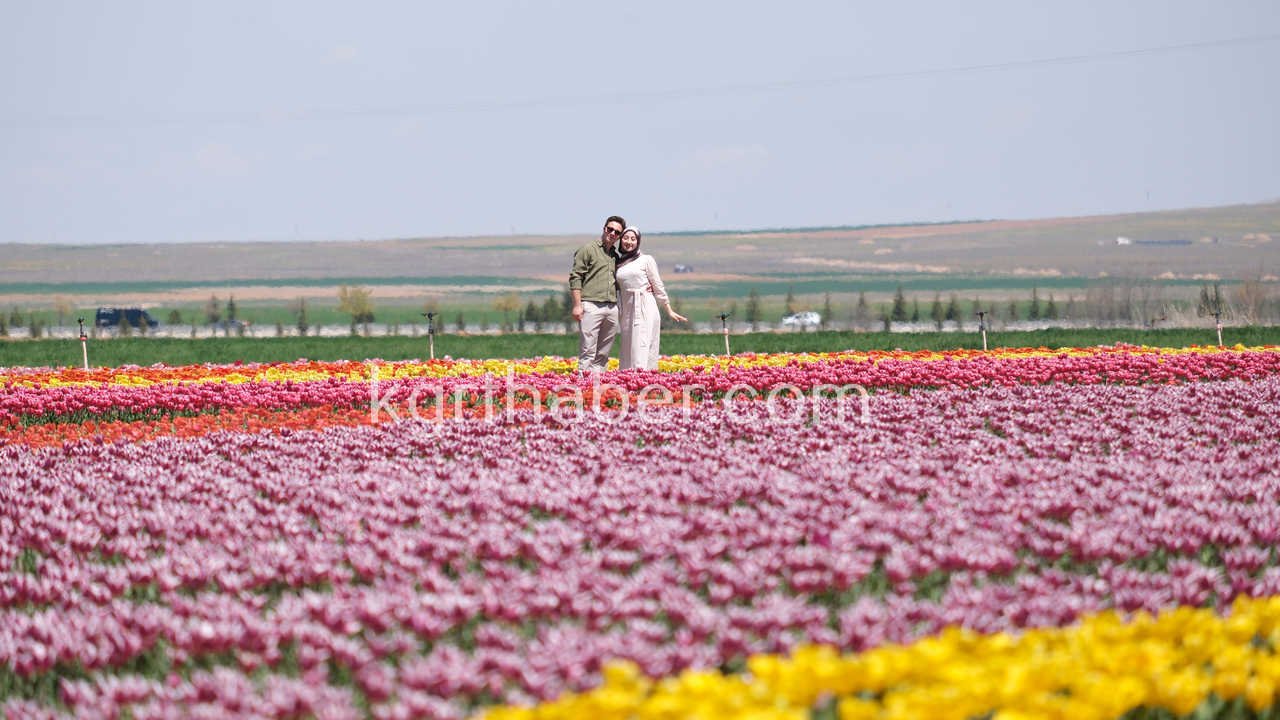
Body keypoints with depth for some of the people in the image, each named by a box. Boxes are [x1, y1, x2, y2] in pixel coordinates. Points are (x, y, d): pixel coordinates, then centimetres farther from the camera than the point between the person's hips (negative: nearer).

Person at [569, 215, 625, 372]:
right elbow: (575, 277, -4)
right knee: (588, 352, -9)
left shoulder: (616, 256, 21)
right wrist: (577, 304, -13)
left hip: (612, 308, 6)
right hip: (591, 305, -6)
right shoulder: (588, 249, 1)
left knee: (603, 354, 6)